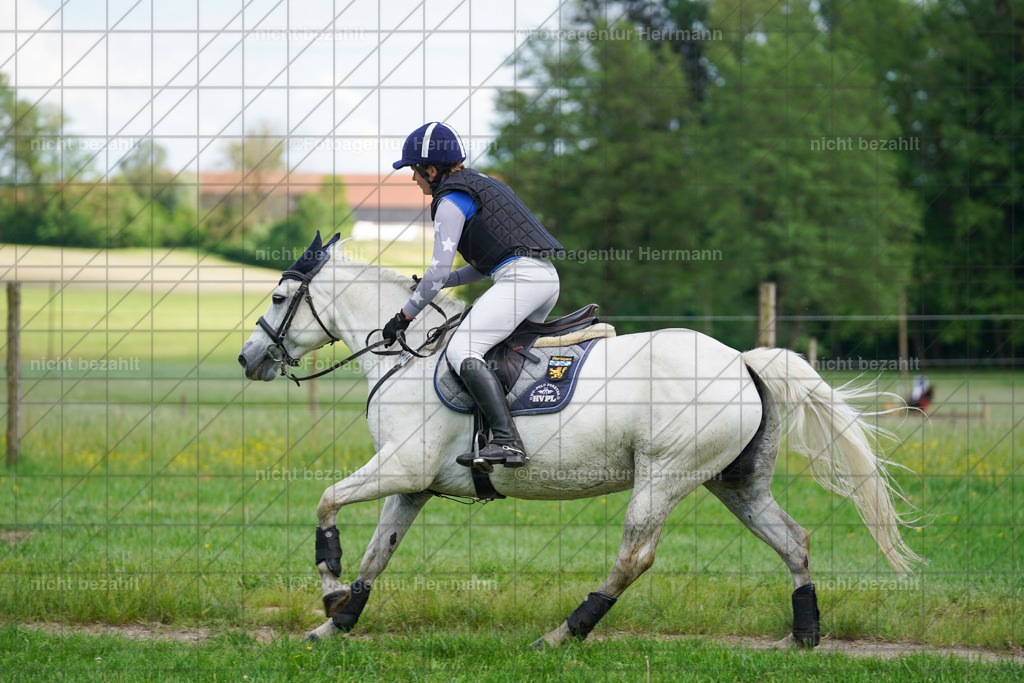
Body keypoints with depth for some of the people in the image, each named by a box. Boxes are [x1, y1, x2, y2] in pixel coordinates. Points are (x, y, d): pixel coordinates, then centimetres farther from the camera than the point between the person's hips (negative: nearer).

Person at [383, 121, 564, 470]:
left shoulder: (451, 200, -4)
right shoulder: (482, 184, 25)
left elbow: (439, 269, -9)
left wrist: (406, 314, 0)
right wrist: (434, 284, 25)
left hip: (519, 278, -10)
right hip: (547, 276, 10)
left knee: (461, 350, -19)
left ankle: (507, 441, -33)